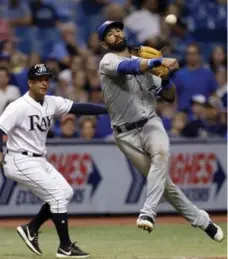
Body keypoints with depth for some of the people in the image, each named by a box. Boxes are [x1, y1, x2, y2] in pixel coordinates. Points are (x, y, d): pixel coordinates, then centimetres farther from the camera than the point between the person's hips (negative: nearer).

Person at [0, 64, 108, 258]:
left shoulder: (52, 103, 5)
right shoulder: (19, 107, -17)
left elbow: (79, 108, 0)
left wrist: (109, 109, -9)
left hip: (39, 161, 9)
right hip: (21, 161, -9)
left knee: (66, 192, 9)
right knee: (58, 194, -12)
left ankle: (31, 229, 16)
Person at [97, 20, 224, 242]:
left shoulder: (146, 64, 13)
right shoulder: (108, 62, -5)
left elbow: (169, 97, 13)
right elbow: (129, 67, -29)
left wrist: (165, 76, -8)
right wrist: (159, 62, -44)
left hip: (150, 124, 3)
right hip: (127, 134, -3)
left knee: (161, 153, -31)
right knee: (164, 182, -1)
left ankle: (148, 213, -37)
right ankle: (200, 219, 15)